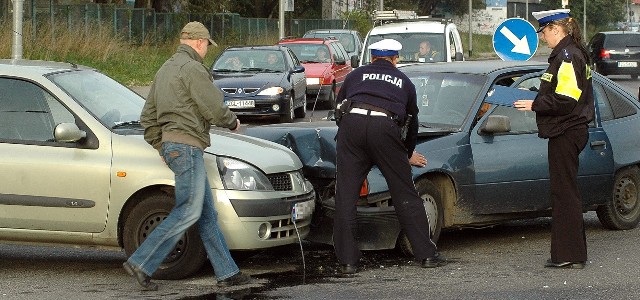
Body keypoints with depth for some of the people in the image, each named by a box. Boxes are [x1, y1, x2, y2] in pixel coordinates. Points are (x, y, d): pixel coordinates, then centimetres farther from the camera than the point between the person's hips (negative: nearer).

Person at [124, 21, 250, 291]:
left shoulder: (164, 70, 20)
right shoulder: (192, 68, -11)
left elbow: (148, 117, 22)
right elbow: (214, 109, -15)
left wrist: (160, 146, 23)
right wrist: (233, 123, 4)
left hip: (170, 146, 10)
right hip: (186, 144, -10)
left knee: (207, 213, 10)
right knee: (188, 211, -10)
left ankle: (227, 272, 12)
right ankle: (141, 263, -13)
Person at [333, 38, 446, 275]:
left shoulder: (355, 76, 30)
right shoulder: (403, 81, 30)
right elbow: (412, 121, 38)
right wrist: (408, 154, 53)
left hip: (351, 123, 0)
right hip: (384, 127, 0)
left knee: (346, 197, 5)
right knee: (405, 195, 8)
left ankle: (347, 261, 2)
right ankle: (427, 254, 11)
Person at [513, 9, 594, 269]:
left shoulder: (568, 56, -16)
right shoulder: (568, 54, 16)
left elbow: (564, 100, -22)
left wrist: (535, 105, -14)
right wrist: (534, 97, 14)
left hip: (565, 134, -11)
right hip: (569, 132, 11)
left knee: (565, 192, -7)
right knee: (564, 192, 13)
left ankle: (570, 256, -4)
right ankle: (567, 253, 19)